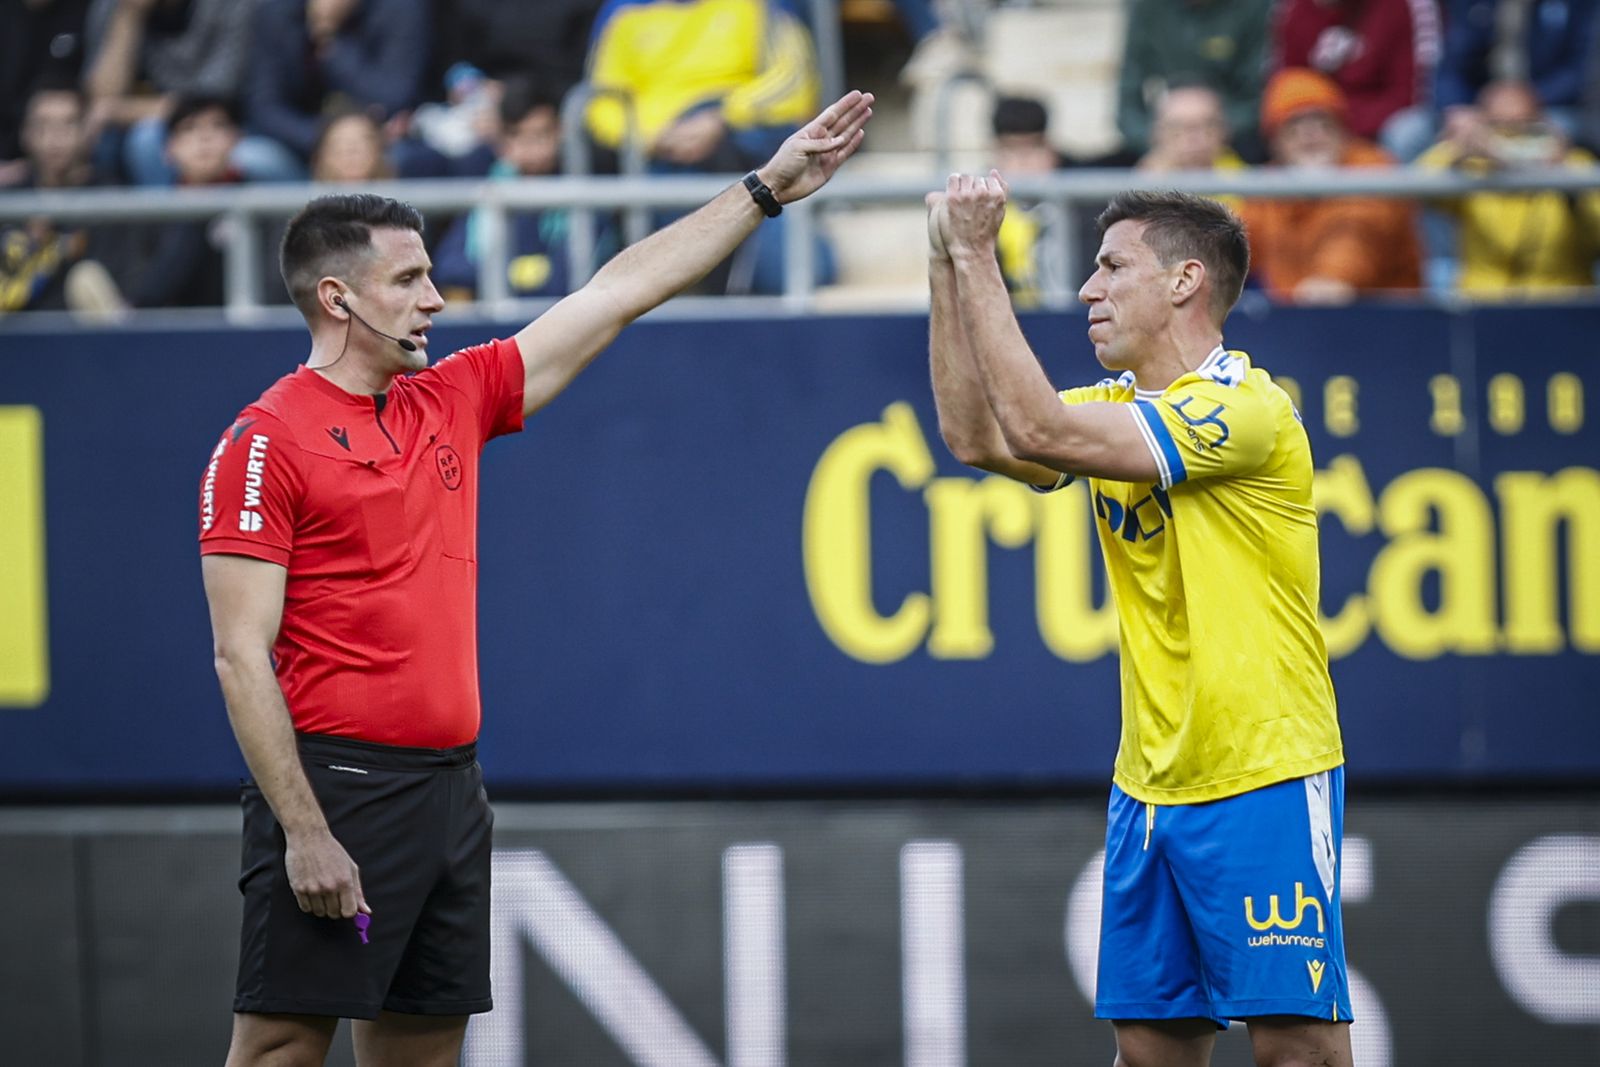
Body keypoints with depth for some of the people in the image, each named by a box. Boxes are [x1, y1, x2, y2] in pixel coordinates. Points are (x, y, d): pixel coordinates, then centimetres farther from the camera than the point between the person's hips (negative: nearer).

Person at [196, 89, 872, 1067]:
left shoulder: (453, 401, 13)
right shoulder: (266, 443, -8)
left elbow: (620, 293, 18)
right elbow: (243, 657, -12)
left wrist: (767, 189, 19)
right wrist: (303, 830, -19)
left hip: (453, 791, 8)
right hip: (336, 789, -8)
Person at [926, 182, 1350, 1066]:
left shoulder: (1244, 409, -15)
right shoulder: (1120, 406, 14)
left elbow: (1039, 431, -21)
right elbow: (978, 435, 4)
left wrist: (976, 256, -17)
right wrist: (947, 266, -1)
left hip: (1264, 781, -8)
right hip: (1149, 785, 8)